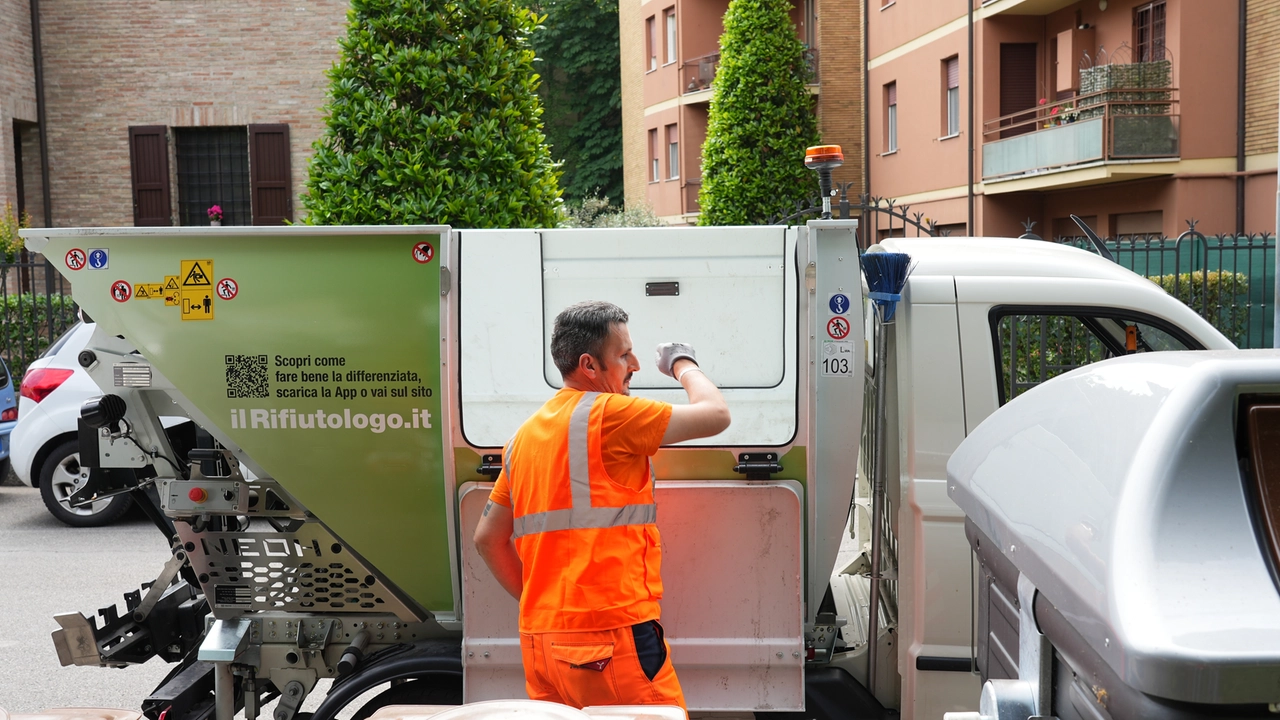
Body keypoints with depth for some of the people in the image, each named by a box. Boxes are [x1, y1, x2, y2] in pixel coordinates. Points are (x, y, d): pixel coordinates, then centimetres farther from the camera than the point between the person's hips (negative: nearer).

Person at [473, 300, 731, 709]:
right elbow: (715, 414, -7)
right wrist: (683, 364, 11)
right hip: (610, 639, -8)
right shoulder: (607, 414, -9)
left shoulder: (525, 435, 14)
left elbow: (488, 539, 19)